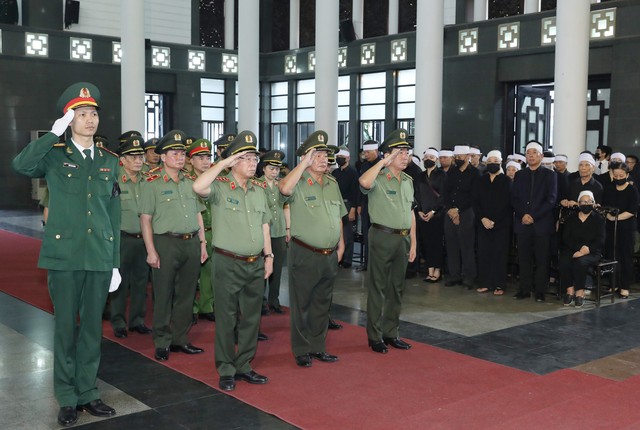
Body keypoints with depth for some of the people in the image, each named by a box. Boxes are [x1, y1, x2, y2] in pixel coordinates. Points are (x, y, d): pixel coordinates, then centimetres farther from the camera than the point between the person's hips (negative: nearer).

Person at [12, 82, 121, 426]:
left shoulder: (110, 162, 10)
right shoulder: (54, 155, 1)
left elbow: (114, 216, 11)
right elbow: (20, 165, -22)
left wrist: (115, 263, 9)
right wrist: (55, 132, -18)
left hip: (100, 258, 3)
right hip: (64, 256, -3)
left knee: (92, 327, 11)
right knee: (66, 327, 5)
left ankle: (88, 392, 24)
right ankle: (67, 398, 18)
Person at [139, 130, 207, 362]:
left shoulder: (191, 181, 13)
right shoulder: (152, 183, -4)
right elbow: (145, 218, -7)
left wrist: (202, 243, 12)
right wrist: (151, 251, -12)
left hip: (192, 243, 5)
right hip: (166, 244, -5)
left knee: (186, 294, 11)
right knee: (163, 296, 2)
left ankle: (180, 339, 23)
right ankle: (162, 343, 14)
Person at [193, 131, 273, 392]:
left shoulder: (259, 189, 11)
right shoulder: (220, 186, -8)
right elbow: (198, 187, -30)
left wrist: (268, 255, 13)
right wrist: (223, 162, -23)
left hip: (256, 264, 6)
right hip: (228, 264, -6)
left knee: (251, 318, 12)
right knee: (226, 318, 2)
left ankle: (243, 366, 26)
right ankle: (226, 371, 14)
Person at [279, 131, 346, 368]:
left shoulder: (332, 183, 12)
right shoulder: (299, 183, -8)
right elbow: (284, 188, -33)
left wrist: (341, 243, 15)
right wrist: (304, 163, -23)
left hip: (330, 256, 6)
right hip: (305, 255, -6)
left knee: (322, 304, 15)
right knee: (302, 304, 4)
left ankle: (318, 347, 27)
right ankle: (301, 350, 15)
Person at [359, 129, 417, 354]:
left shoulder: (408, 181, 12)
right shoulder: (379, 178, -9)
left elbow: (410, 212, 16)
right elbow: (364, 182, -34)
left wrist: (413, 242, 12)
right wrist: (384, 162, -23)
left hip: (403, 238, 7)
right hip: (383, 236, -7)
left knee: (397, 288, 13)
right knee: (378, 287, 1)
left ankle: (391, 333, 25)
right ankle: (374, 336, 11)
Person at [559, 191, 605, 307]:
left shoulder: (598, 219, 8)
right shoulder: (571, 218, 13)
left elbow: (600, 240, -2)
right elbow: (566, 237, 1)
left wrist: (587, 249, -19)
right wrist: (579, 248, -16)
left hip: (591, 252, -2)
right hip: (571, 249, 2)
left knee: (580, 262, -35)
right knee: (564, 261, -31)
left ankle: (580, 292, -21)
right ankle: (570, 291, -20)